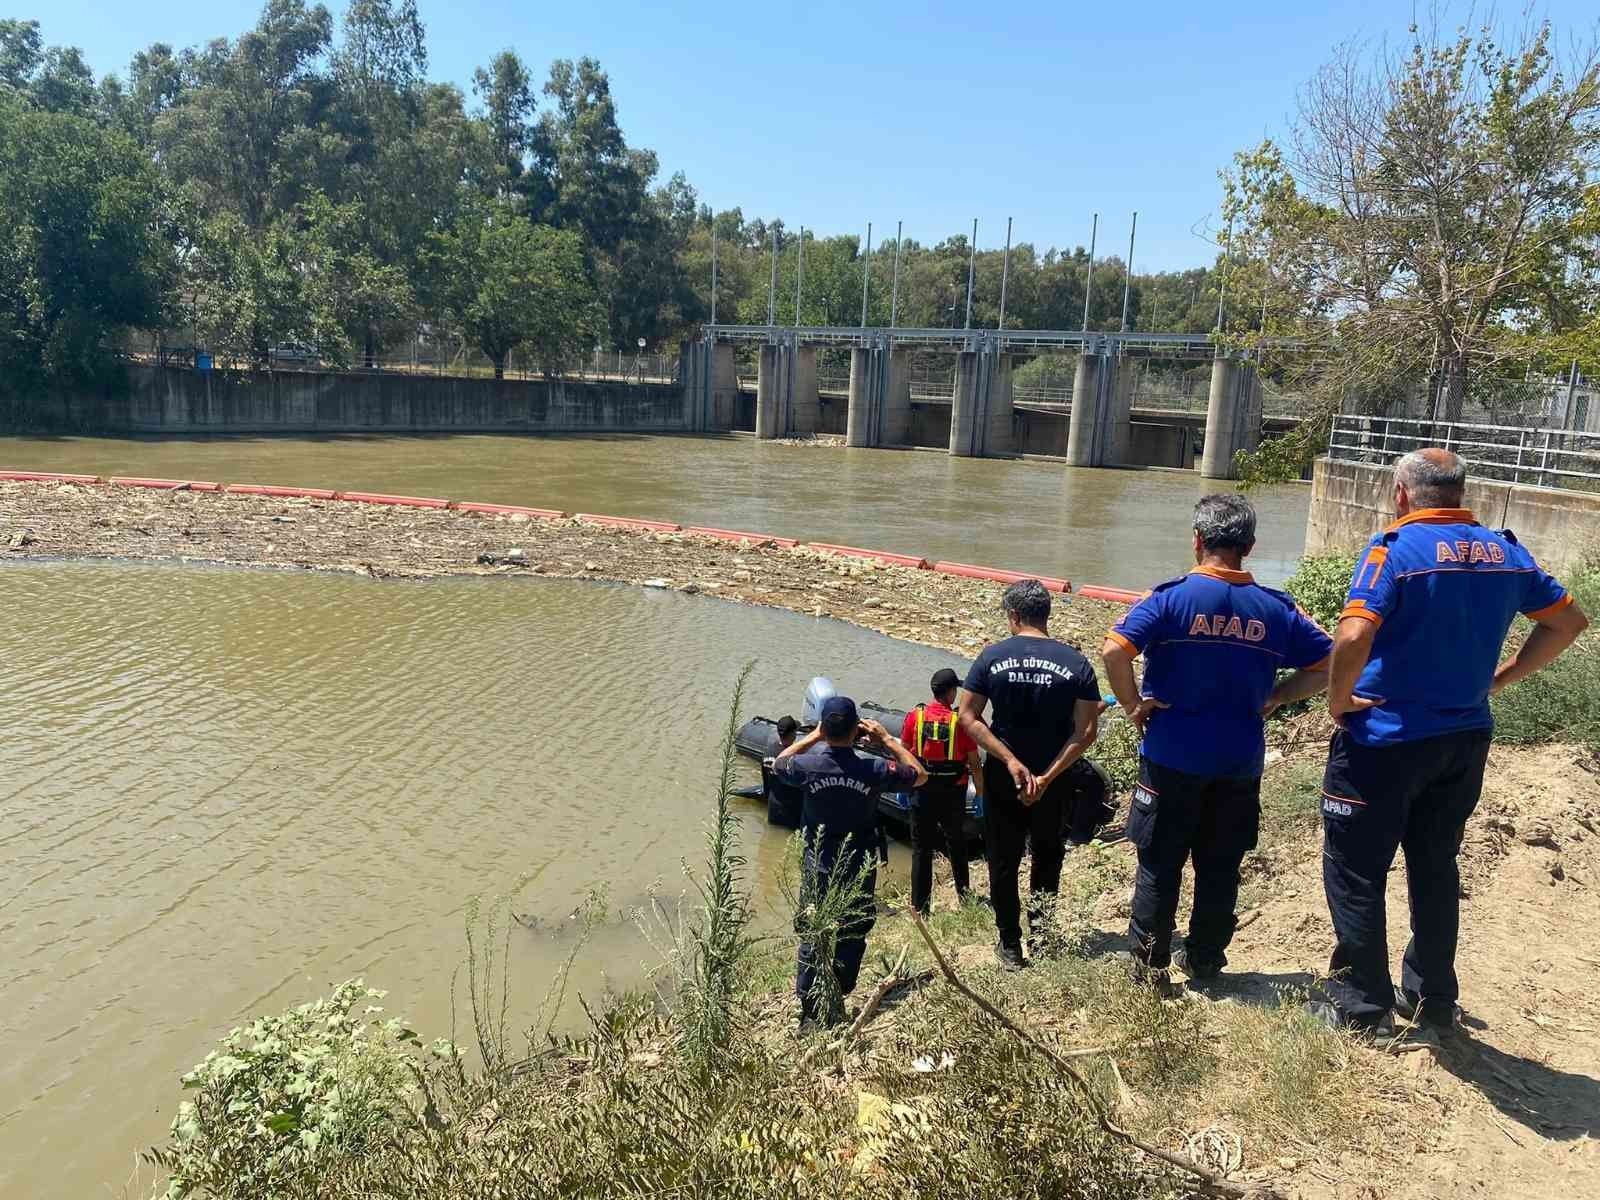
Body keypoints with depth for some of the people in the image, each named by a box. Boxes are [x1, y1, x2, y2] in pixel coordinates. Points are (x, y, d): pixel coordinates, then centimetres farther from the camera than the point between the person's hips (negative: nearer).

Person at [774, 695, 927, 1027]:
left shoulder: (807, 766, -16)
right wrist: (887, 740, 4)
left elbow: (779, 764, 9)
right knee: (851, 938, 15)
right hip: (859, 868, 0)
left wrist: (812, 737, 9)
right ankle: (835, 1006, 23)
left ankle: (810, 1012, 13)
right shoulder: (873, 769, -18)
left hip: (818, 867, 0)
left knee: (813, 937, 11)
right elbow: (919, 775, 1)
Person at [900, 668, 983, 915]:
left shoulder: (915, 716, -7)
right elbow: (974, 762, -8)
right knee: (956, 845, 20)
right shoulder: (961, 721, -13)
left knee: (921, 849, 8)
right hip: (953, 793, 0)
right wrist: (981, 793, 4)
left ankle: (920, 906, 9)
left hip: (922, 790, 1)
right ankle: (964, 894, 32)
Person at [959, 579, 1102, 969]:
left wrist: (1011, 761, -15)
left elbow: (967, 718, -12)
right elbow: (1085, 732, -13)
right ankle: (1039, 915, 16)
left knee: (1003, 862, 12)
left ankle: (1011, 946, 18)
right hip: (1052, 780, 1)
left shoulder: (992, 656, -9)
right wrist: (1047, 776, -14)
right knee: (1047, 852, 25)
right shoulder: (1076, 663, -8)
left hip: (1001, 778, 0)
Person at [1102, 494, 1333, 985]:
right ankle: (1204, 960, 26)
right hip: (1241, 761, 3)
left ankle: (1148, 962, 14)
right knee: (1220, 867, 15)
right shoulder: (1276, 609, 1)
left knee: (1159, 863, 8)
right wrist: (1274, 697, 10)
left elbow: (1114, 650, -21)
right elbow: (1327, 665, 6)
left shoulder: (1173, 597, -11)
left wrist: (1133, 704, -9)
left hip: (1173, 756, -3)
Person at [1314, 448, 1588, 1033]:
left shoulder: (1395, 547, -16)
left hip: (1385, 739, -7)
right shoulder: (1504, 550, 5)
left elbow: (1353, 636, -29)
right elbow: (1568, 621, 15)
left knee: (1354, 870, 6)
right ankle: (1433, 1000, 32)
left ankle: (1361, 1006, 15)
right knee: (1436, 867, 20)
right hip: (1465, 739, 7)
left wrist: (1339, 701, -13)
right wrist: (1500, 677, 14)